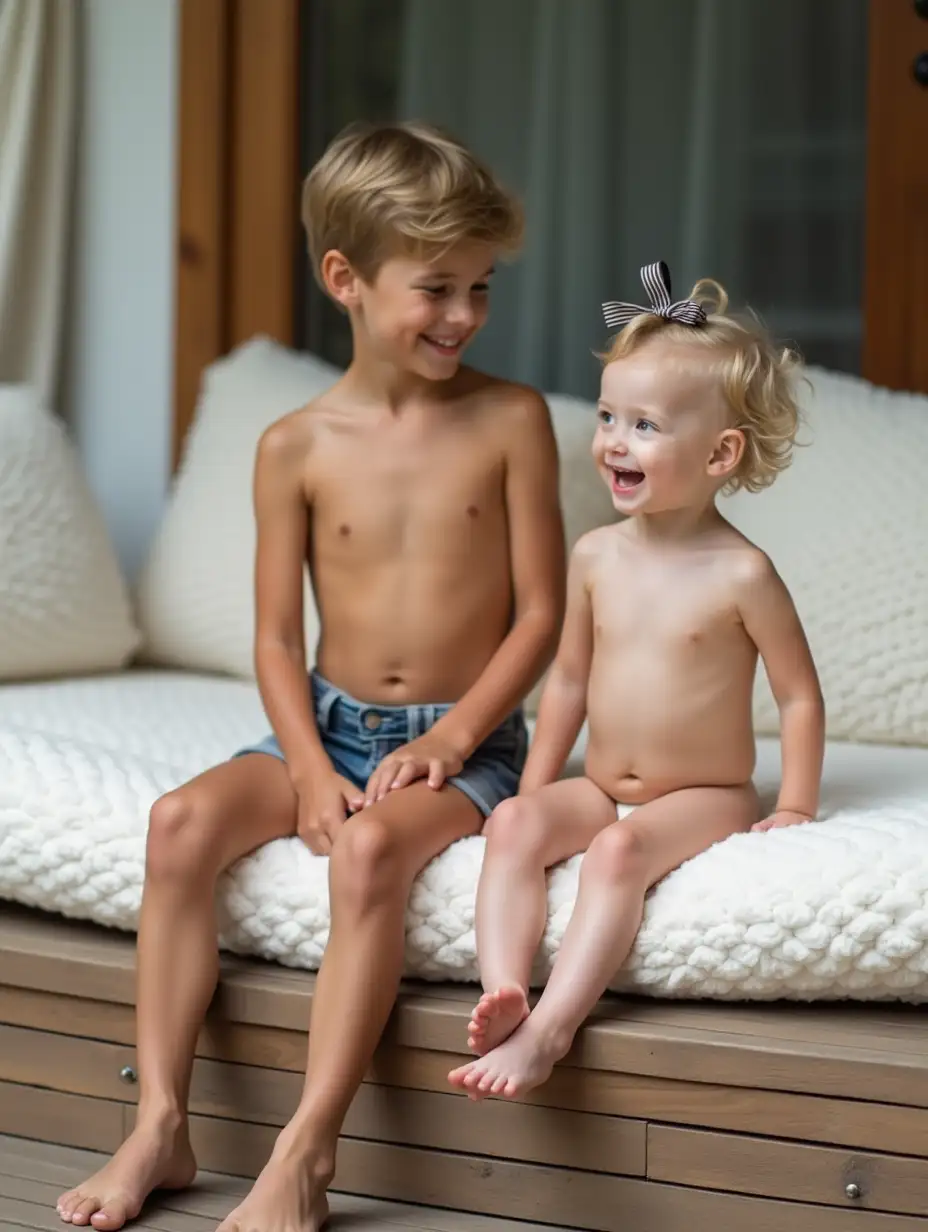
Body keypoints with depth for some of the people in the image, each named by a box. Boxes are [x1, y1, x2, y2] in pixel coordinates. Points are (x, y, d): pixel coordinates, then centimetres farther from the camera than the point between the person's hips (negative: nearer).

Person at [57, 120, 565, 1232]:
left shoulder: (510, 421, -4)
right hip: (329, 723, 3)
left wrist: (449, 740, -13)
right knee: (182, 819, -22)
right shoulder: (297, 448, 0)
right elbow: (277, 638, 1)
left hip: (464, 738, -3)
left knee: (369, 845, -33)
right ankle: (160, 1124, -15)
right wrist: (311, 769, -14)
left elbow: (540, 613, -3)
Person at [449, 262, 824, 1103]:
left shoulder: (741, 575, -12)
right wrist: (536, 789, 12)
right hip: (602, 788, 5)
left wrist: (795, 809, -9)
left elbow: (799, 695, -6)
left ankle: (547, 1032, -38)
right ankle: (504, 996, -36)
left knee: (621, 848, -33)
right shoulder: (597, 557, 3)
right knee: (514, 824, -23)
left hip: (706, 795, -5)